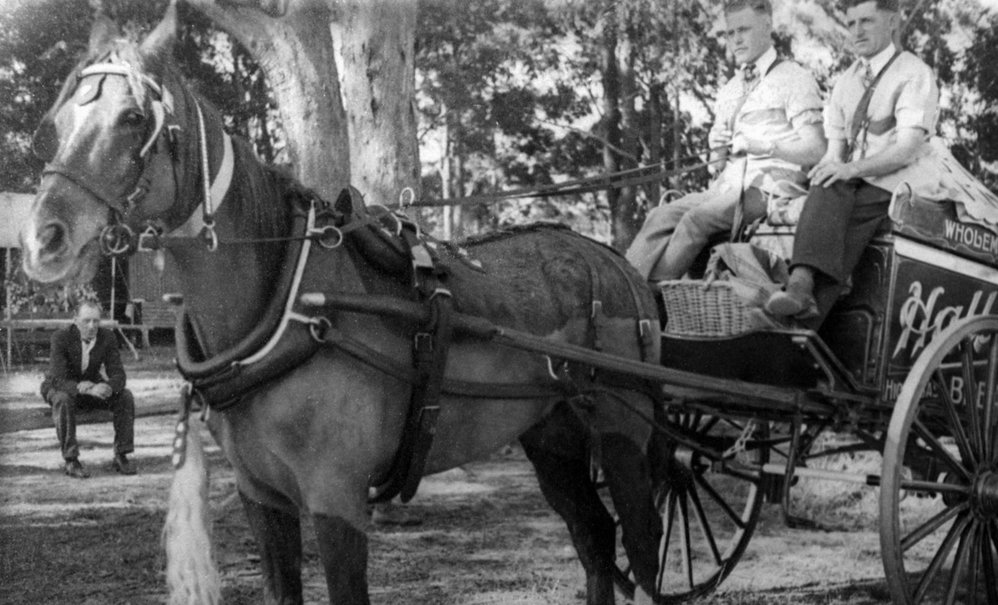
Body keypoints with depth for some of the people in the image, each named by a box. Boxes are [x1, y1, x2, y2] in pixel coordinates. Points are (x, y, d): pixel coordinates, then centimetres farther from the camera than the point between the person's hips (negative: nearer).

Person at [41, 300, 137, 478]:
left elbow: (118, 375, -17)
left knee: (125, 396, -20)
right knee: (64, 399, -38)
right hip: (58, 388, -4)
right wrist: (83, 388, -53)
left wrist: (108, 387, -42)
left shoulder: (107, 337, -16)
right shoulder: (61, 337, -28)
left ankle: (121, 455, -12)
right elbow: (57, 380, -35)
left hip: (91, 385, 4)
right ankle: (71, 461, -31)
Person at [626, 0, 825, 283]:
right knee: (661, 216, -15)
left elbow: (816, 150, -9)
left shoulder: (794, 79, 1)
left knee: (698, 217, -28)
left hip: (770, 186, -7)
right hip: (728, 185, 7)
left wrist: (763, 145, -19)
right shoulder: (728, 90, 24)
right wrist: (718, 149, 3)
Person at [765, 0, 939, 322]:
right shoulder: (847, 80, 20)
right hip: (853, 185, 5)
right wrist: (834, 165, -9)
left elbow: (908, 147, -14)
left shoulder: (914, 73, -2)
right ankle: (801, 284, -52)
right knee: (829, 189, -30)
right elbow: (835, 144, 16)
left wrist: (853, 168, -28)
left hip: (897, 185, -4)